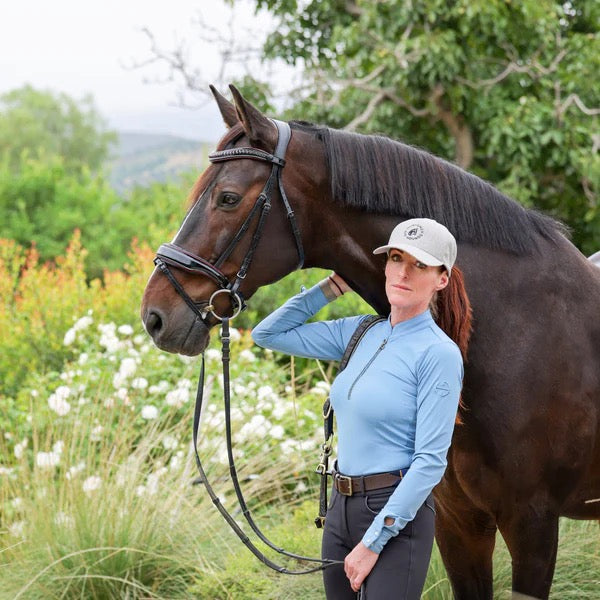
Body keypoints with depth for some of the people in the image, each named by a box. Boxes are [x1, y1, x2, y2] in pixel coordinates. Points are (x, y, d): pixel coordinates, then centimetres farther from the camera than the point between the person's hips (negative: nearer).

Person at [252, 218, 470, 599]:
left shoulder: (438, 353, -13)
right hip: (342, 508, 7)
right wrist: (333, 287, 7)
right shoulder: (361, 332, 8)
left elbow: (430, 461, -16)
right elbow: (269, 334, 14)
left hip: (397, 515, -7)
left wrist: (373, 543, -16)